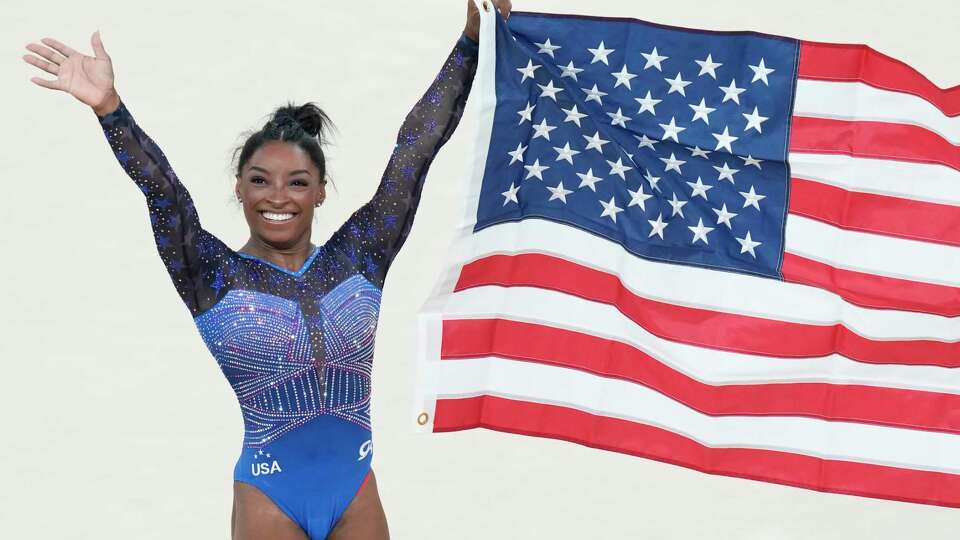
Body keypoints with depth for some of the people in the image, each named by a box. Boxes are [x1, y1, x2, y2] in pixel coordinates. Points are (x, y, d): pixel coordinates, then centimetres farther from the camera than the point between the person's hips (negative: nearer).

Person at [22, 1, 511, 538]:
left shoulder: (359, 257, 3)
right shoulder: (214, 275, -3)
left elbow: (414, 150, -1)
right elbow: (162, 192, -18)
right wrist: (109, 107, -33)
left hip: (357, 491, 2)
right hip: (269, 496, -2)